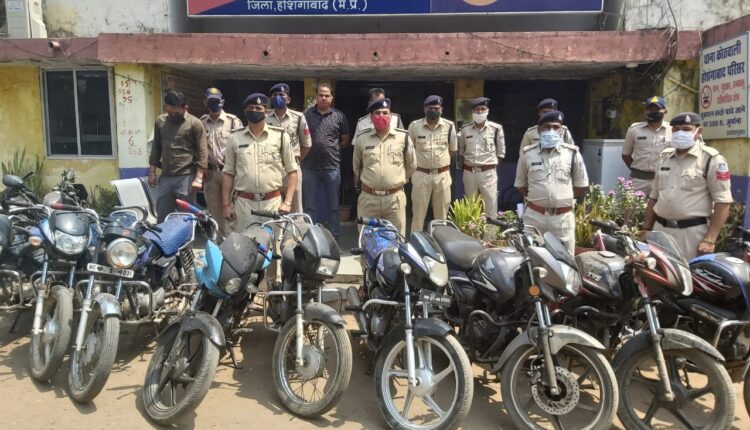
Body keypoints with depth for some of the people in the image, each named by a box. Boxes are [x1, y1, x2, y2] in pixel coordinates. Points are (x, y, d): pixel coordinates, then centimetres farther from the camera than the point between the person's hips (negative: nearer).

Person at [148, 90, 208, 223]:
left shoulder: (195, 124, -5)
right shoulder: (160, 121, 10)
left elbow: (202, 153, -7)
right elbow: (156, 148, 16)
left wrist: (198, 178, -13)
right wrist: (152, 172, 12)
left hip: (186, 177, -5)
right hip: (165, 177, 5)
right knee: (162, 217, 10)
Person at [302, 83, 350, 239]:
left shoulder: (339, 116, 4)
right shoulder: (306, 115, 5)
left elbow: (345, 140, 10)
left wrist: (334, 149, 2)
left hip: (332, 167, -1)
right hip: (310, 166, 1)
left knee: (333, 206, 8)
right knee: (309, 205, 9)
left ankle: (334, 237, 18)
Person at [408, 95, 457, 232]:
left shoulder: (449, 126, 1)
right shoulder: (415, 126, -4)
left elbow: (453, 150, 12)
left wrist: (442, 162, 8)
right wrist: (419, 161, 7)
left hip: (442, 175, 2)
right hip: (421, 175, -2)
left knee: (442, 212, 12)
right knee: (418, 212, 4)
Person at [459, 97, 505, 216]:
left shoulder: (496, 128, -3)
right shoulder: (465, 129, 4)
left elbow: (501, 152, 3)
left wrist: (491, 164, -1)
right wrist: (468, 163, 7)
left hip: (488, 173, -3)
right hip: (469, 172, 3)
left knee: (490, 207, -2)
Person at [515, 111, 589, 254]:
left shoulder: (572, 153, 2)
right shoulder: (527, 153, 3)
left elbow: (581, 186, 8)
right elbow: (520, 185, 11)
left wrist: (563, 197, 1)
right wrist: (536, 197, 1)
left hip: (563, 217, 0)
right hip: (534, 216, 0)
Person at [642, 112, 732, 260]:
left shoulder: (711, 159, -6)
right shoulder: (664, 157, 13)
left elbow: (722, 202, -9)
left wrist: (709, 240, -16)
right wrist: (646, 229, 14)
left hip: (692, 232, -5)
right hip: (660, 230, 6)